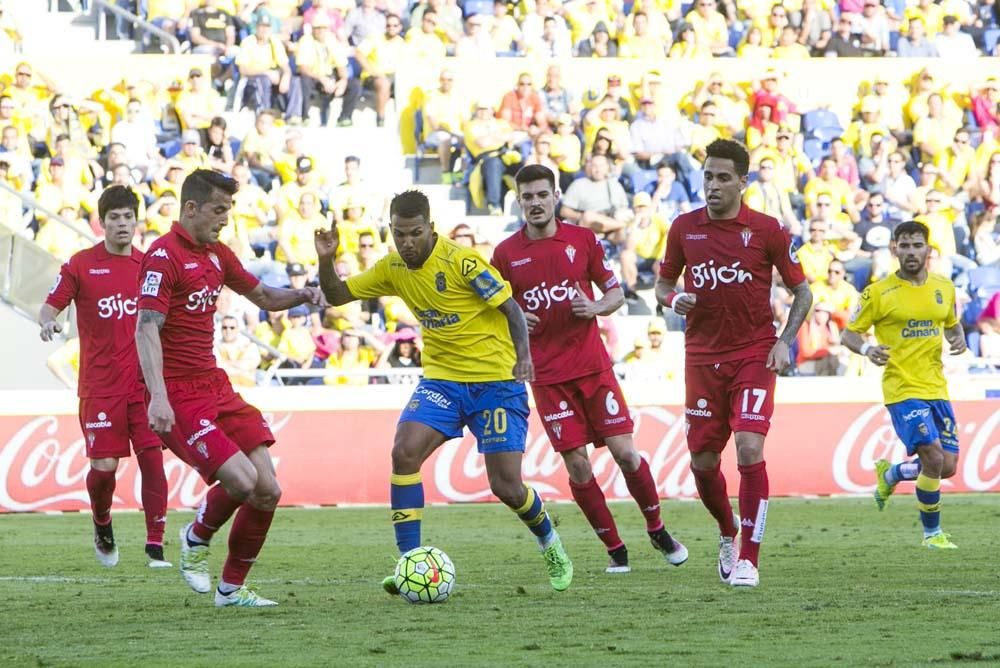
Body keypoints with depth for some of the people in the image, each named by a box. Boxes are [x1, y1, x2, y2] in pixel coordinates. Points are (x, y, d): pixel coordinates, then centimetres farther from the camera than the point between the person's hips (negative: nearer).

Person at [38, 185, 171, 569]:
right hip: (100, 387, -2)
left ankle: (155, 547, -3)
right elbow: (50, 307, 1)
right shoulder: (81, 265, 1)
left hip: (145, 382, 2)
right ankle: (102, 528, 24)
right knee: (104, 465, -6)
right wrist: (48, 321, -22)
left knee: (152, 459, -7)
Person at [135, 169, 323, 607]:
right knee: (241, 479, -22)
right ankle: (195, 540, 8)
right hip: (178, 397, -9)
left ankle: (232, 588, 14)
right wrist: (158, 397, -32)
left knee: (267, 490, 0)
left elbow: (263, 297, 28)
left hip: (215, 388, 9)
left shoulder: (216, 255, 15)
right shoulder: (164, 256, -12)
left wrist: (299, 296, 6)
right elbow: (146, 329, -21)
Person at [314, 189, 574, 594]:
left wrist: (523, 355, -28)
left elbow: (510, 307, -12)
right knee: (404, 452, -21)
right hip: (441, 378, 5)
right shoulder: (393, 269, 1)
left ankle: (549, 543, 28)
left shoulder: (461, 261, -17)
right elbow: (336, 295, 8)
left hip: (496, 382, -5)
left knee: (506, 487, -5)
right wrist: (325, 260, -12)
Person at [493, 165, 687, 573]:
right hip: (547, 375, 0)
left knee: (624, 451, -5)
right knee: (577, 465, -4)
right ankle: (615, 549, 9)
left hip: (593, 364, 0)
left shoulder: (583, 240, 2)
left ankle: (657, 530, 17)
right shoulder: (506, 253, 1)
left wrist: (595, 307, -12)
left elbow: (616, 294, 9)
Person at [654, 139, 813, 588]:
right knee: (702, 461, 6)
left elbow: (802, 291, 4)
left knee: (749, 447, -18)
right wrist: (673, 299, -7)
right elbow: (663, 282, 16)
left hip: (753, 355, -3)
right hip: (702, 357, 3)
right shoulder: (685, 228, 3)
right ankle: (728, 534, 35)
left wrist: (784, 341, -8)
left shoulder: (766, 230, -4)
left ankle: (748, 559, -13)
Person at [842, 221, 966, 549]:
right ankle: (932, 533, 3)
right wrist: (867, 349, -22)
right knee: (934, 459, -17)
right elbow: (849, 334, 0)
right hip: (902, 389, -6)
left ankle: (890, 474, 35)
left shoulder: (944, 287, 8)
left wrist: (959, 338, 0)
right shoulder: (879, 293, -6)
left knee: (947, 467, 4)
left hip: (936, 388, 6)